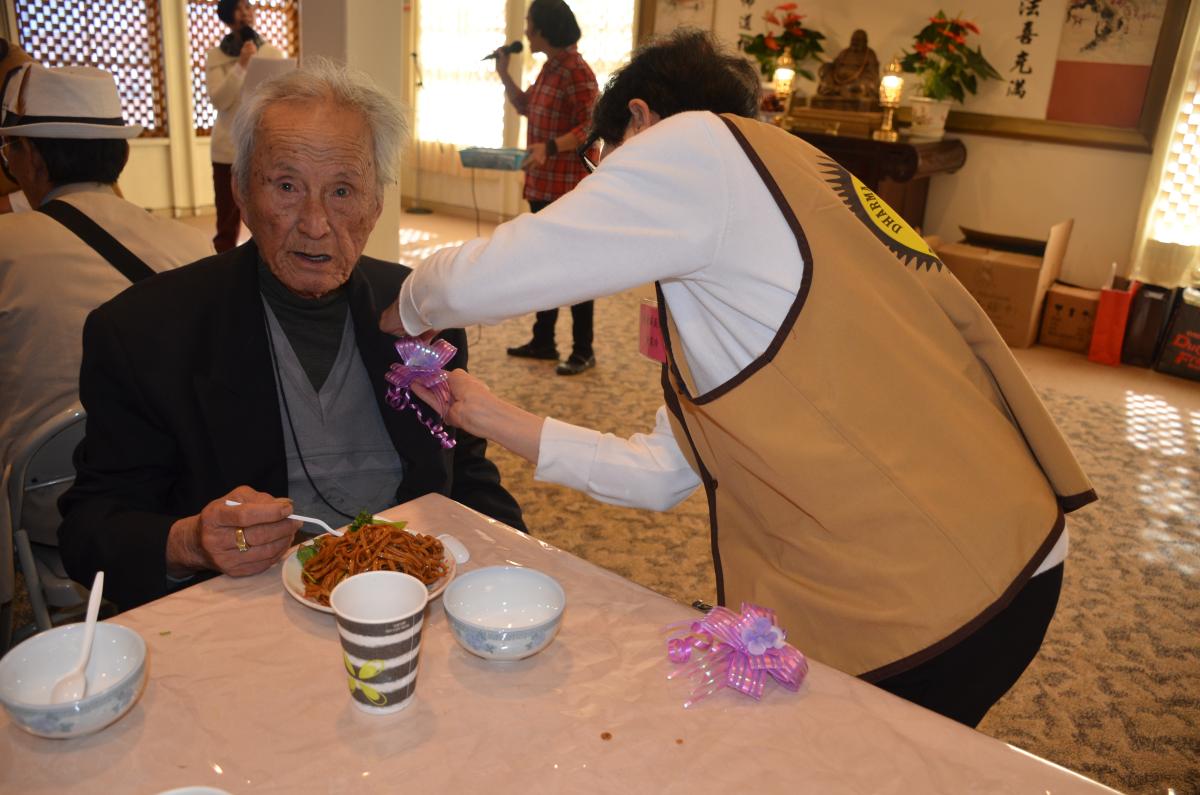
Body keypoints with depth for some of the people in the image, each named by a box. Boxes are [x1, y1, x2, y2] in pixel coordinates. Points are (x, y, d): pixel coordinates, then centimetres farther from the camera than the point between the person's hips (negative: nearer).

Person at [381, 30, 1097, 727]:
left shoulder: (699, 143, -10)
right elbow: (668, 473, 15)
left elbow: (480, 281, -11)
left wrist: (409, 311, 12)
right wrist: (503, 424, 17)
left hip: (931, 602, -9)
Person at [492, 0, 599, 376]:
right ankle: (543, 341, 25)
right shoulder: (549, 68, 13)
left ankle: (583, 350, 7)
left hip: (569, 187, -10)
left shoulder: (576, 72, -16)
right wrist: (504, 75, 13)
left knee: (574, 267, -2)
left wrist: (551, 147, -32)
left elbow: (592, 126, -23)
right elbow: (525, 107, 26)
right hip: (543, 184, 10)